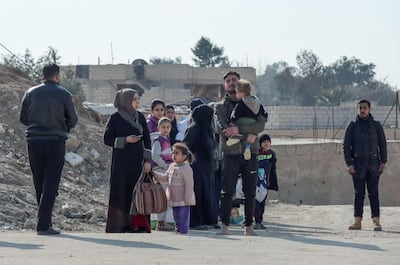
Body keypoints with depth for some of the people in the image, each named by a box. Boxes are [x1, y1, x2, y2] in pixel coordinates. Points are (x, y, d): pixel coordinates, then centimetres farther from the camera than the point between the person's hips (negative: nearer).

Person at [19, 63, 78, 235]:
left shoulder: (31, 93, 4)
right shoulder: (63, 94, -2)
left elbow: (23, 119, 7)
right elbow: (73, 120, 1)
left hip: (34, 141, 3)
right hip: (56, 142, -3)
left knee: (39, 184, 13)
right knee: (51, 184, -3)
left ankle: (44, 220, 18)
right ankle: (44, 225, -10)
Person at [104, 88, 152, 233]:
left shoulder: (140, 117, 9)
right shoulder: (115, 118, -3)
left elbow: (147, 140, 8)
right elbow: (107, 139, -3)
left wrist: (148, 161, 0)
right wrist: (125, 140, -15)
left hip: (137, 161, 4)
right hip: (121, 161, -4)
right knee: (120, 193, -3)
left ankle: (136, 225, 4)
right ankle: (118, 226, 0)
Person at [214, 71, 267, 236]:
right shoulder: (220, 106, 12)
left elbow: (260, 124, -4)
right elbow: (220, 127, -5)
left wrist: (239, 129, -17)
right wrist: (247, 134, -13)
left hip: (250, 153, 1)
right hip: (230, 153, -1)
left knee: (250, 192, 2)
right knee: (227, 191, -8)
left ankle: (248, 226, 7)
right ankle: (225, 226, -5)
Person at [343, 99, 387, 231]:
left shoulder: (376, 126, 7)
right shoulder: (352, 126, 5)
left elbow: (382, 144, 9)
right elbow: (346, 146, 3)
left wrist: (383, 162, -1)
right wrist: (349, 164, -7)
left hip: (373, 165, 0)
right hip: (358, 165, 0)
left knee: (373, 193, -2)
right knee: (359, 194, 2)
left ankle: (376, 221, -1)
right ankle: (357, 221, 4)